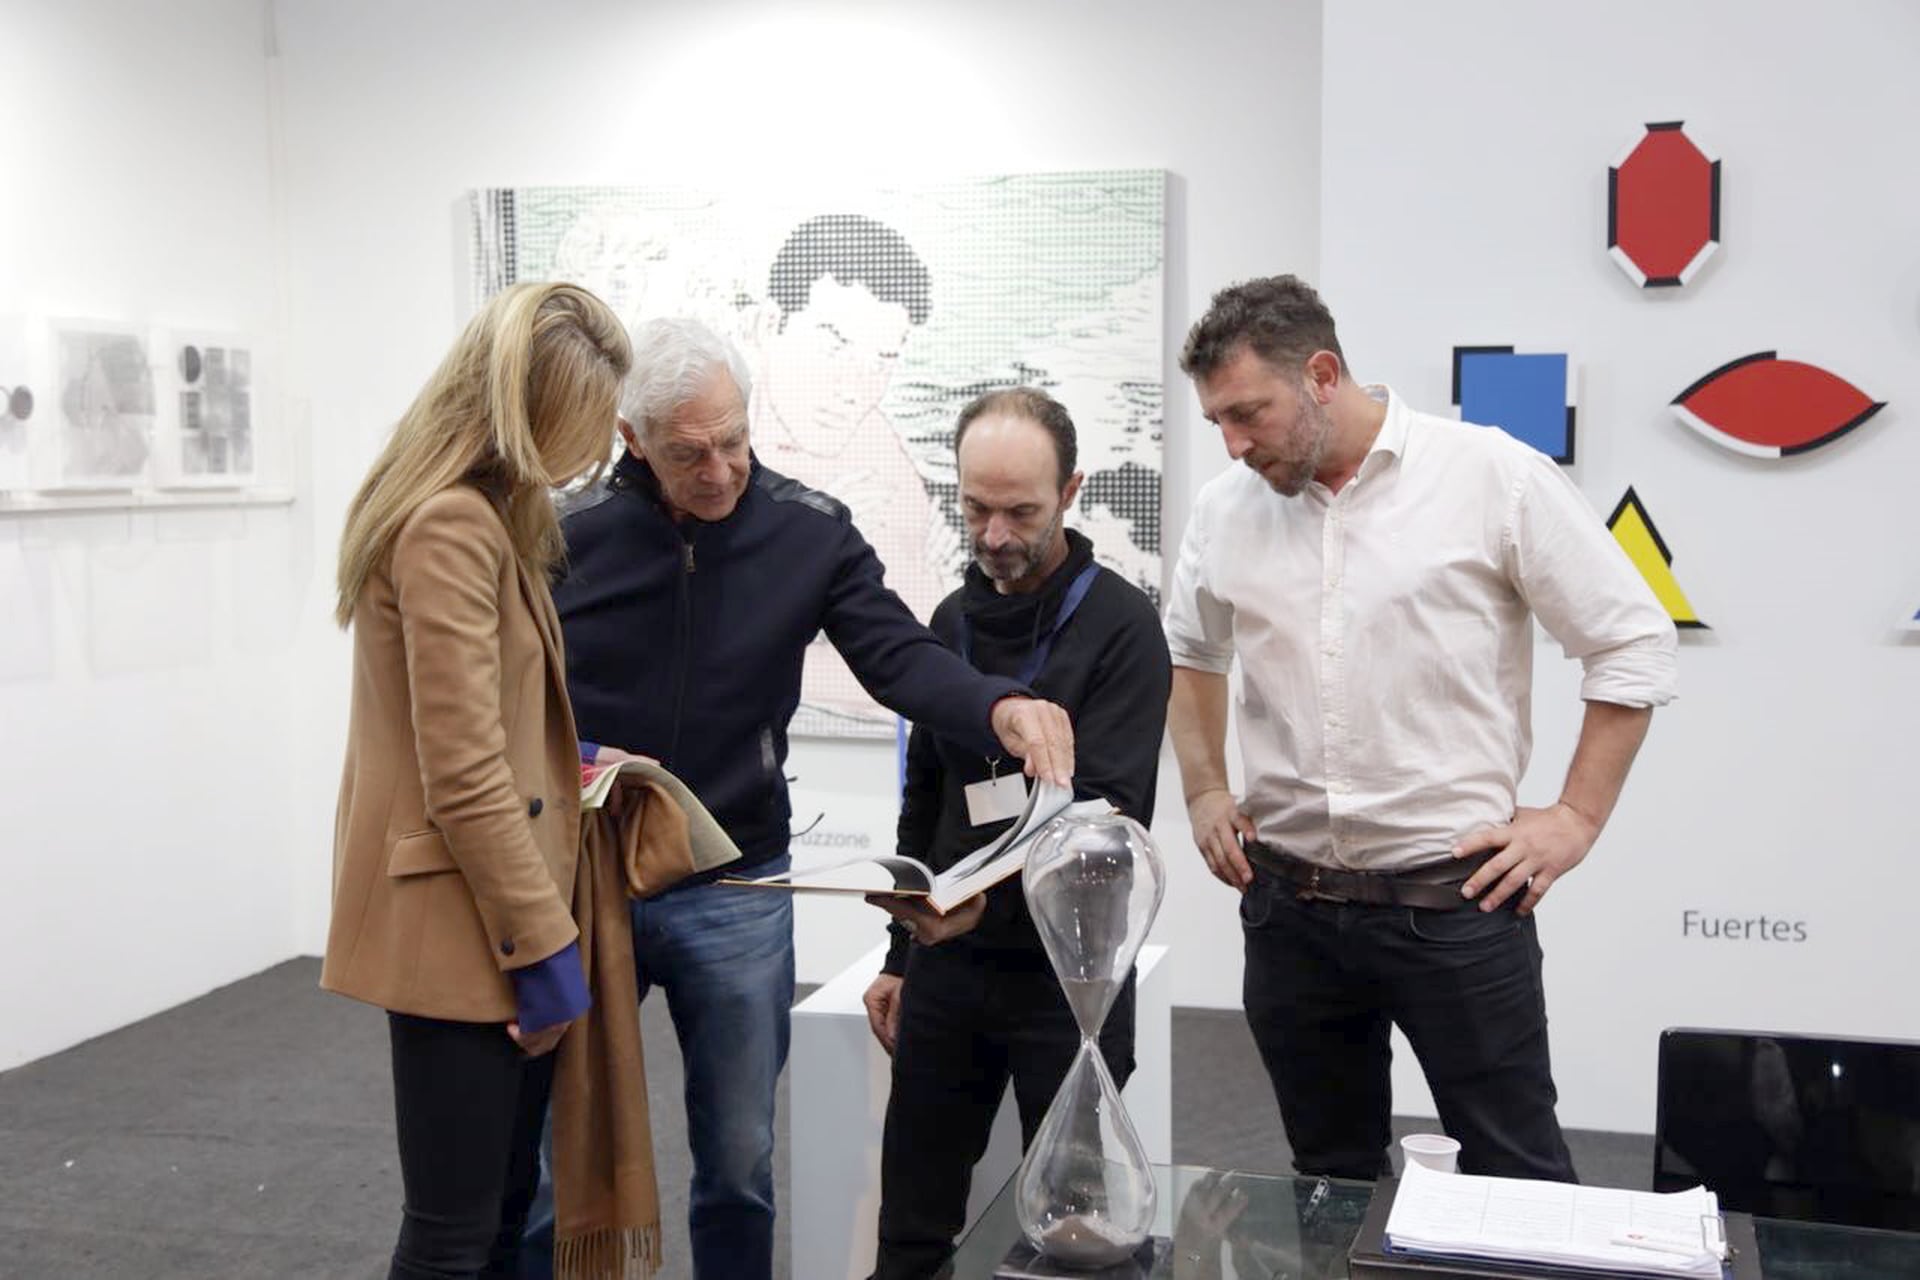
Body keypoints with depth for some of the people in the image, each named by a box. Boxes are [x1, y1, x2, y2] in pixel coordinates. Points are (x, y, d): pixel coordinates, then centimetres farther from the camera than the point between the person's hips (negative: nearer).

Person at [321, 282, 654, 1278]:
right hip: (459, 928, -10)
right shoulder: (452, 526, -19)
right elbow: (465, 782, -22)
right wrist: (546, 946, -17)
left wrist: (565, 760, 15)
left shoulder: (477, 512, 13)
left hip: (498, 912, 10)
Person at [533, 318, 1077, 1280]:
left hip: (737, 893, 1)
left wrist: (1000, 708, -32)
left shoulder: (811, 531, -5)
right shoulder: (568, 536, -7)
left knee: (738, 1159, 13)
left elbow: (898, 656, -13)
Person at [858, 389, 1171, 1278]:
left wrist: (990, 896, -35)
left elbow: (1110, 813, -20)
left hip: (1066, 972, -5)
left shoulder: (1120, 624, -11)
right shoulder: (952, 620, 9)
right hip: (949, 966, 6)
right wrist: (903, 957, 16)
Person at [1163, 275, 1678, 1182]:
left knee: (1517, 1179, 5)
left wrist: (1577, 818, -5)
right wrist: (1204, 792, 12)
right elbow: (1190, 653, 23)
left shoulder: (1493, 477, -8)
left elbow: (1635, 643, -2)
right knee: (1330, 1179, 17)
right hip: (1288, 902, 4)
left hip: (1456, 900, -4)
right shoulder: (1225, 509, 4)